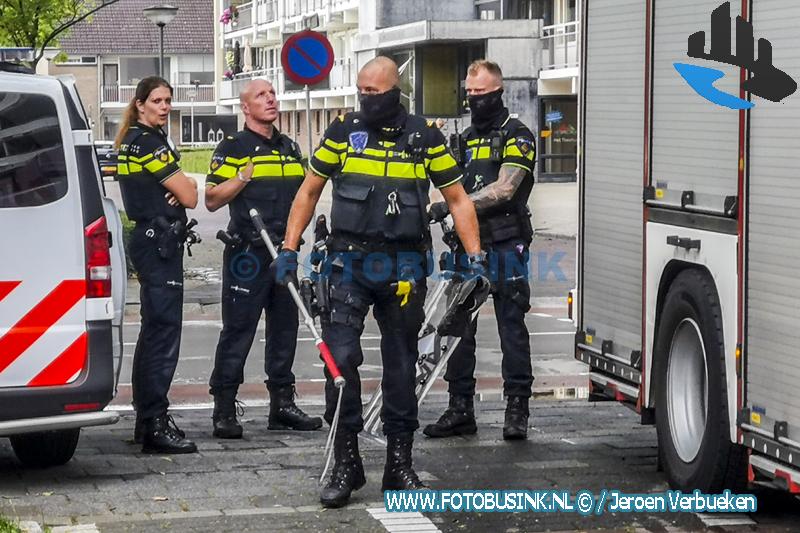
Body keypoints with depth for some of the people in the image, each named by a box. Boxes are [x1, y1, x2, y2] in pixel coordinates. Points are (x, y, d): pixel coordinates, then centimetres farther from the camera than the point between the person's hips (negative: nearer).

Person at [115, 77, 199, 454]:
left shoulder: (130, 141, 16)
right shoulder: (150, 143, -14)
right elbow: (189, 197, -14)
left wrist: (178, 185, -2)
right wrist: (188, 185, 8)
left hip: (147, 238, 11)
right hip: (160, 242, -11)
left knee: (153, 331, 14)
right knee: (164, 333, -12)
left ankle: (147, 419, 20)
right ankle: (156, 426, -15)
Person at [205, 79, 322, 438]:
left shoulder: (291, 148, 17)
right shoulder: (234, 148, -3)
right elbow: (212, 199, -8)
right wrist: (245, 175, -18)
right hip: (247, 253, -6)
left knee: (284, 327, 10)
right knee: (238, 331, -6)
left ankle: (282, 403, 19)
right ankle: (224, 411, -3)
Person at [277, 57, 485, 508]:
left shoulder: (425, 138, 1)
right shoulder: (343, 132, 3)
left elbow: (459, 200, 7)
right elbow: (308, 193, 11)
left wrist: (476, 257, -2)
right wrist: (289, 250, 5)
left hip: (404, 269, 0)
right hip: (349, 264, 0)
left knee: (401, 366, 8)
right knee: (340, 358, -11)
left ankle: (400, 463, 19)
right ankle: (346, 463, -1)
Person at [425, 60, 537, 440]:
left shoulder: (517, 137, -3)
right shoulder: (466, 138, 20)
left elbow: (503, 189, -15)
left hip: (505, 245, -6)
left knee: (512, 327, -4)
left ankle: (517, 409, -1)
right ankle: (460, 409, 8)